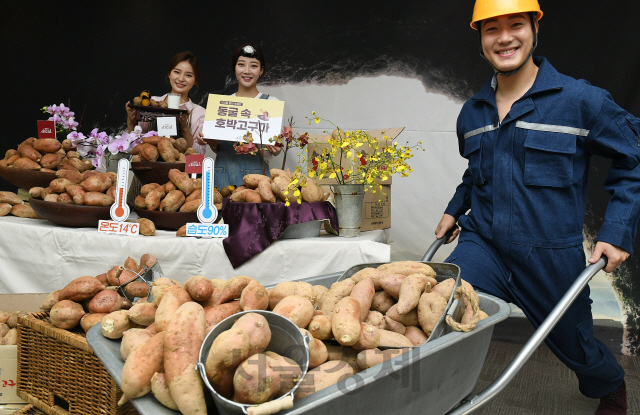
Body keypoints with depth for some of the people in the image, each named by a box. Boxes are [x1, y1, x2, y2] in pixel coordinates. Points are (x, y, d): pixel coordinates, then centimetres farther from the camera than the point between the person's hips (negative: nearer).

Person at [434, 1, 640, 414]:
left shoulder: (581, 100, -7)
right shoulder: (472, 113, 8)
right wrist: (456, 209, 18)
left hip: (552, 258, -2)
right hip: (482, 246, 3)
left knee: (574, 345, 16)